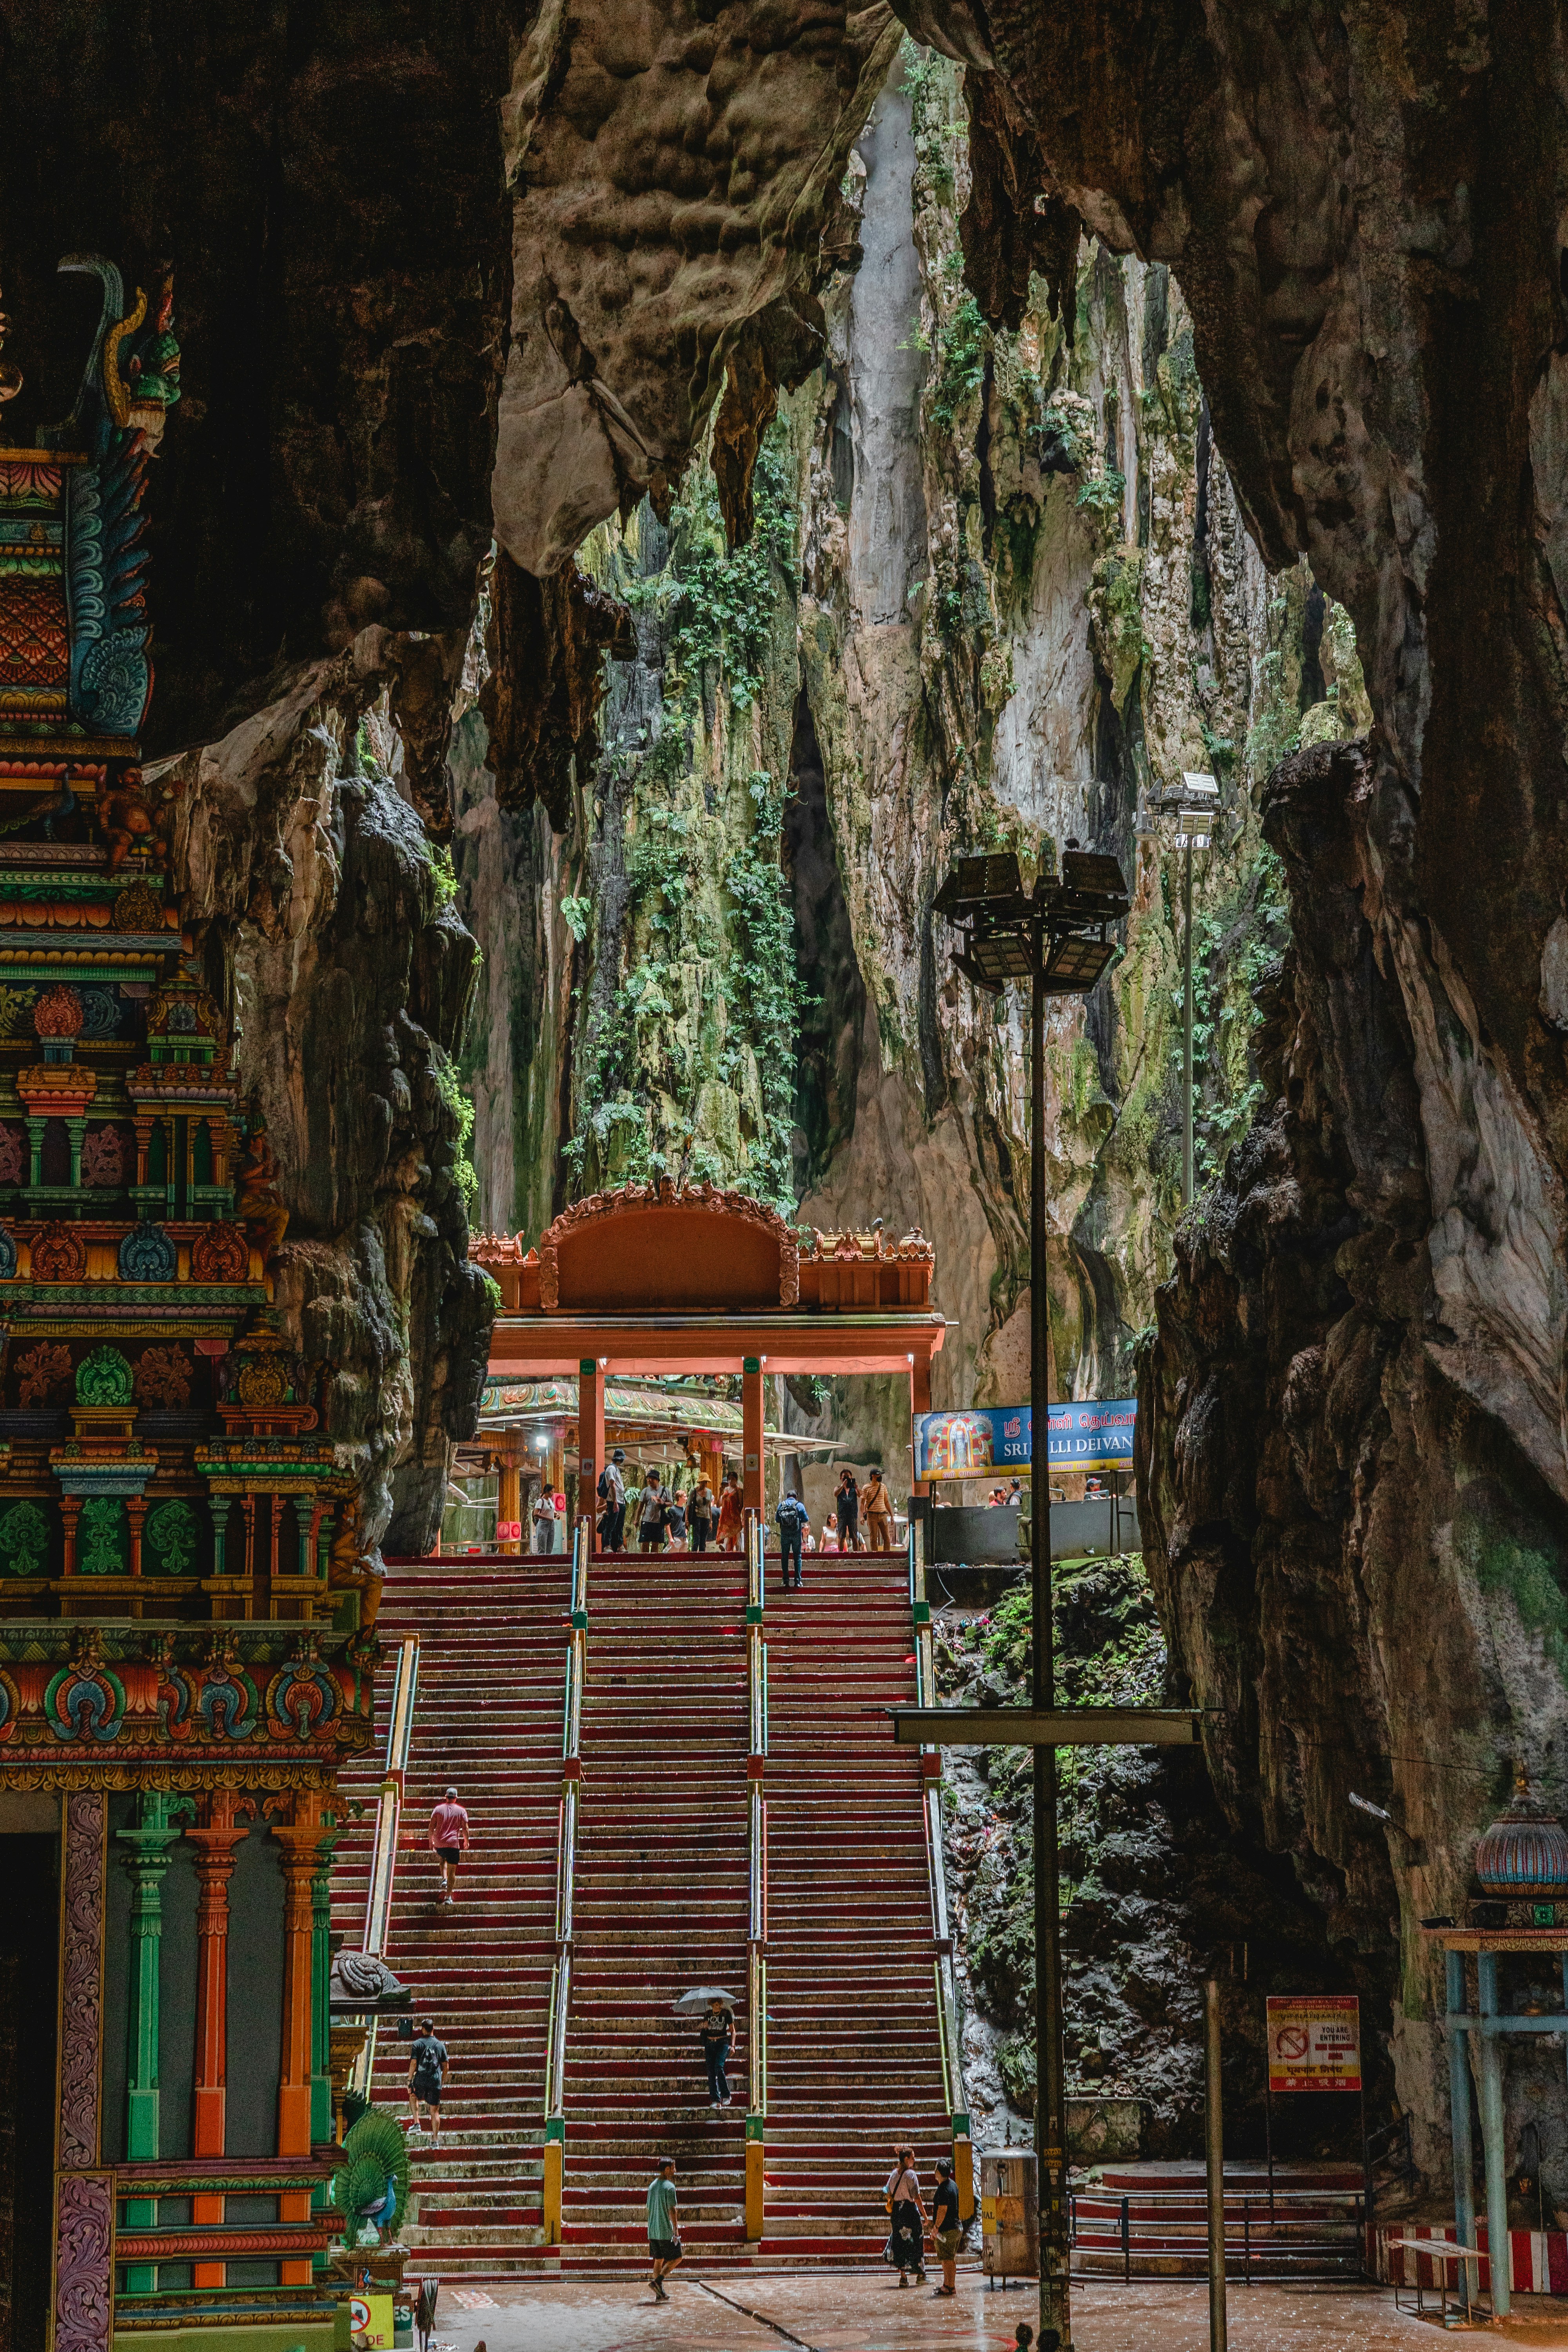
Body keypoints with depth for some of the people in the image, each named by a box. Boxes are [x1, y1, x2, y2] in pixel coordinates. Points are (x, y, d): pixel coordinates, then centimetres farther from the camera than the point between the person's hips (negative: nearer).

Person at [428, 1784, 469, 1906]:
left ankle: (444, 1878, 11)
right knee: (452, 1871, 3)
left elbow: (432, 1827, 2)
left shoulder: (438, 1809, 3)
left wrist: (431, 1841, 11)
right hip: (453, 1844, -2)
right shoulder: (461, 1811, 1)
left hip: (439, 1844, 2)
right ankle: (449, 1896, -2)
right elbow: (465, 1828, 2)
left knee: (443, 1860, 32)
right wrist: (466, 1841, 17)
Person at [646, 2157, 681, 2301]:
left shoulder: (652, 2186, 11)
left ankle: (660, 2294, 10)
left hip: (653, 2230, 7)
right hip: (666, 2231, -7)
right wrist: (676, 2232, -13)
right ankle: (658, 2281, -10)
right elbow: (672, 2211, -17)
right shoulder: (669, 2187, -14)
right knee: (676, 2258, 4)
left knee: (658, 2260, 12)